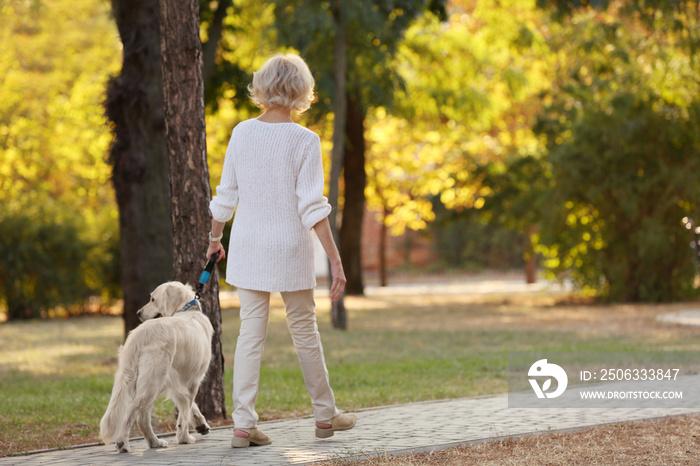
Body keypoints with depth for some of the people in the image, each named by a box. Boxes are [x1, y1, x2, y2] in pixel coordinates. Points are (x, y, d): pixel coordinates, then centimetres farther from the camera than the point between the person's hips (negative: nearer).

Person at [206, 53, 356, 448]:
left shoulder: (242, 133, -1)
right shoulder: (304, 141, -12)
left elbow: (226, 197, 5)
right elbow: (312, 208, -15)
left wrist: (215, 238, 21)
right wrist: (336, 261, -13)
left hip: (248, 247, 3)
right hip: (289, 249, -3)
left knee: (251, 333, 5)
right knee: (304, 330, 11)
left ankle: (244, 423, 1)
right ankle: (325, 415, 24)